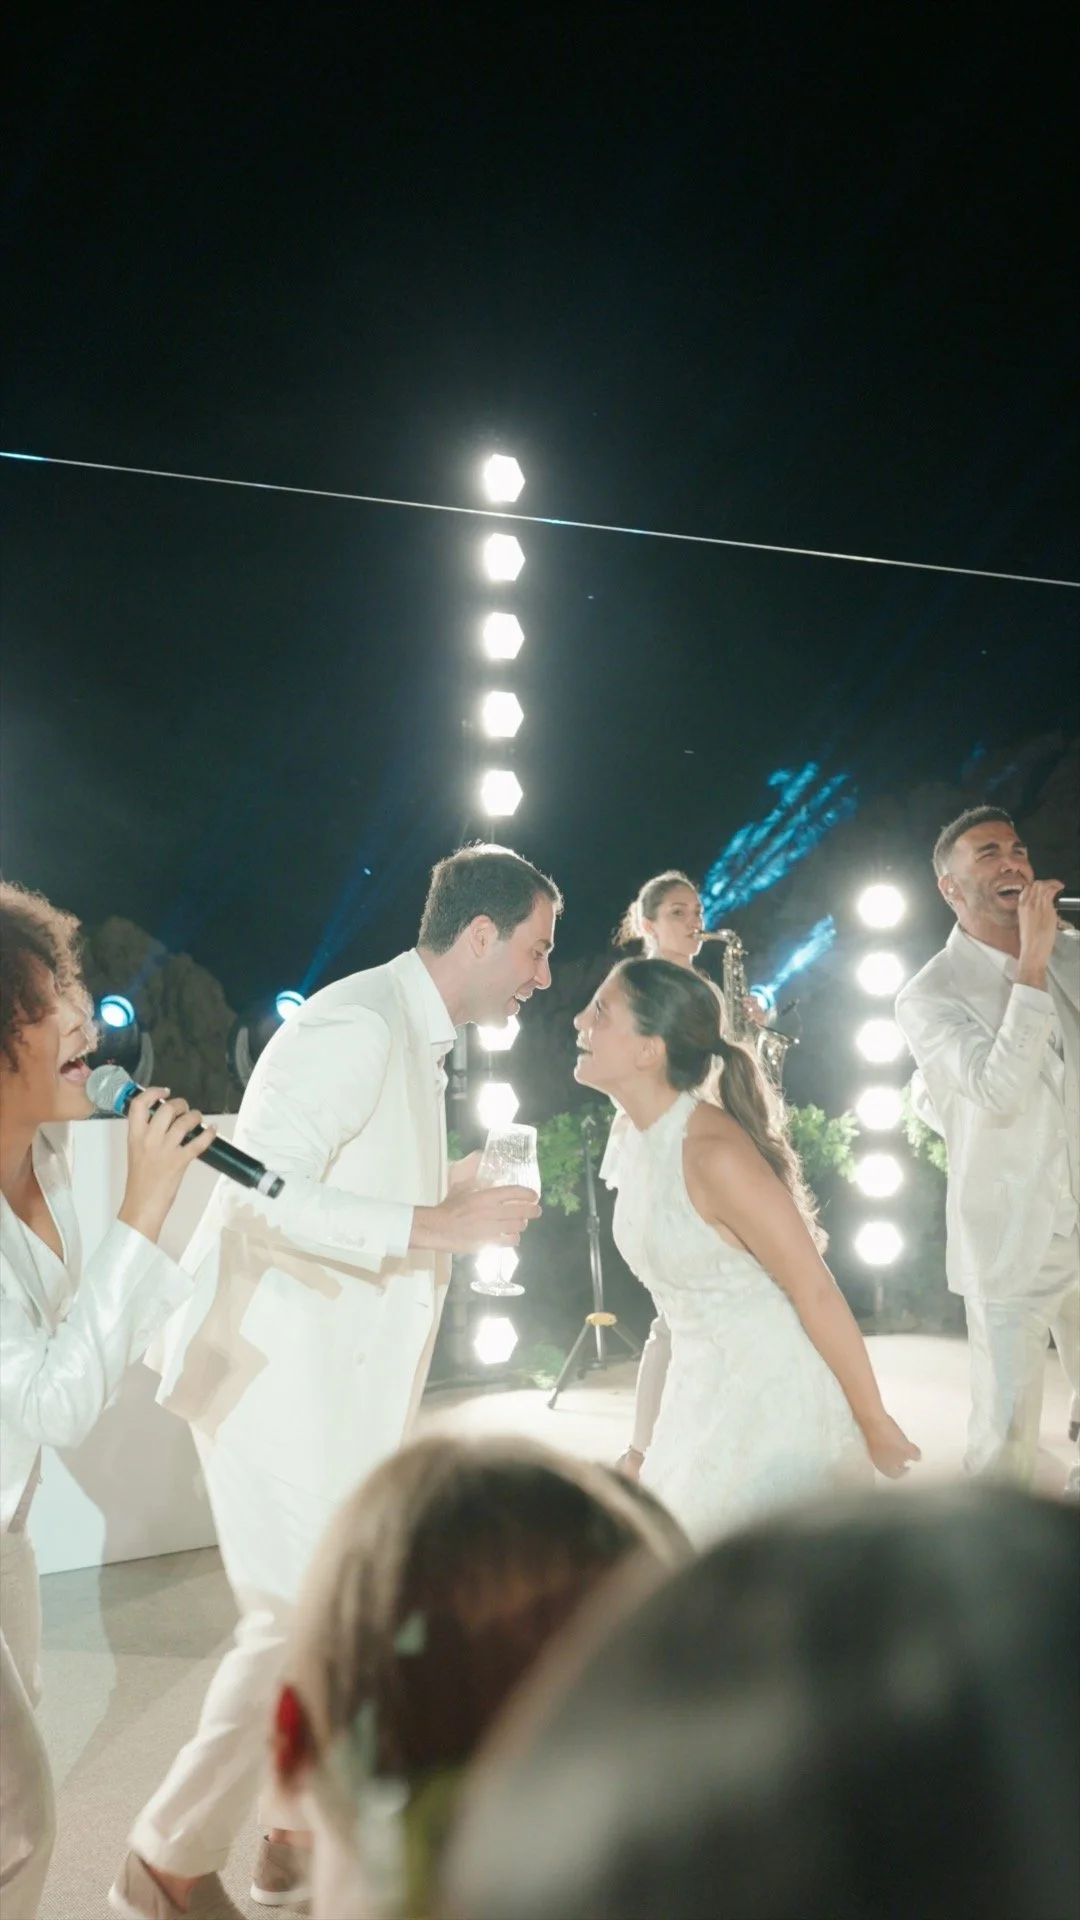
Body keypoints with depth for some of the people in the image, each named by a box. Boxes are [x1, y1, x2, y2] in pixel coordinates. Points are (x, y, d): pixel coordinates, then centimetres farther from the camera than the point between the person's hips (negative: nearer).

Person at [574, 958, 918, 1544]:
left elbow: (815, 1289, -21)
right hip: (701, 1393, 8)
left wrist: (875, 1424, -14)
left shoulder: (715, 1153, -27)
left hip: (772, 1399, -8)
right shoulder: (641, 1135, 0)